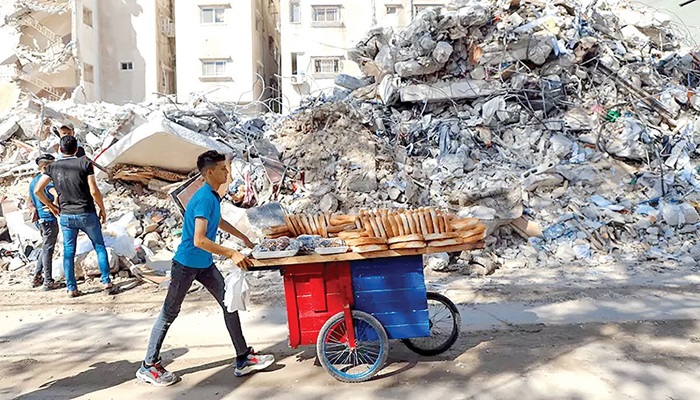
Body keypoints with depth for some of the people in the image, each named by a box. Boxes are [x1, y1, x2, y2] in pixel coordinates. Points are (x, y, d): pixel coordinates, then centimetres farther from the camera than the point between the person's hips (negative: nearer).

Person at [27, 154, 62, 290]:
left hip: (40, 220, 9)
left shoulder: (33, 182, 15)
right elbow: (58, 194, -33)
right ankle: (48, 282, 4)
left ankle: (37, 277, 24)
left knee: (46, 248, 20)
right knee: (48, 250, -3)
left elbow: (30, 201, 21)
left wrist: (34, 210, 6)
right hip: (49, 219, -9)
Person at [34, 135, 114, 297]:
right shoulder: (84, 163, -7)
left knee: (68, 252, 9)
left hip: (65, 216, 3)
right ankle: (107, 283, 4)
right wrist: (103, 209, 1)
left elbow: (37, 190, 0)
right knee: (100, 247, 7)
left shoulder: (53, 167, 4)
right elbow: (94, 191, -12)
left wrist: (51, 206, 14)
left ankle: (72, 289, 12)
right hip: (87, 214, -3)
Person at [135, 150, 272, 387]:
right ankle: (148, 366, 21)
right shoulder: (203, 199, -24)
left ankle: (244, 359, 12)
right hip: (186, 264, -9)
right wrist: (232, 254, -30)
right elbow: (199, 240, -31)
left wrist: (243, 238, 31)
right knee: (169, 313, 4)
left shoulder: (213, 196, 6)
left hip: (205, 264, 9)